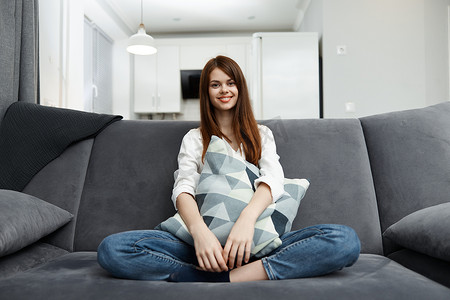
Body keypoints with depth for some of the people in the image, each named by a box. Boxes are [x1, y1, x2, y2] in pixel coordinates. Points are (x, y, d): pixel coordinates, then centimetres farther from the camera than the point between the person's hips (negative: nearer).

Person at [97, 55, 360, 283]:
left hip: (256, 238, 1)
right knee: (112, 249, -24)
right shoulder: (194, 139, 18)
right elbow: (184, 188, -1)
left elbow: (274, 178, -2)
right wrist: (199, 230, -25)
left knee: (346, 240, -26)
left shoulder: (261, 135, 19)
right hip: (207, 240, 0)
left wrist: (247, 218, -25)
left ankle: (227, 280, -29)